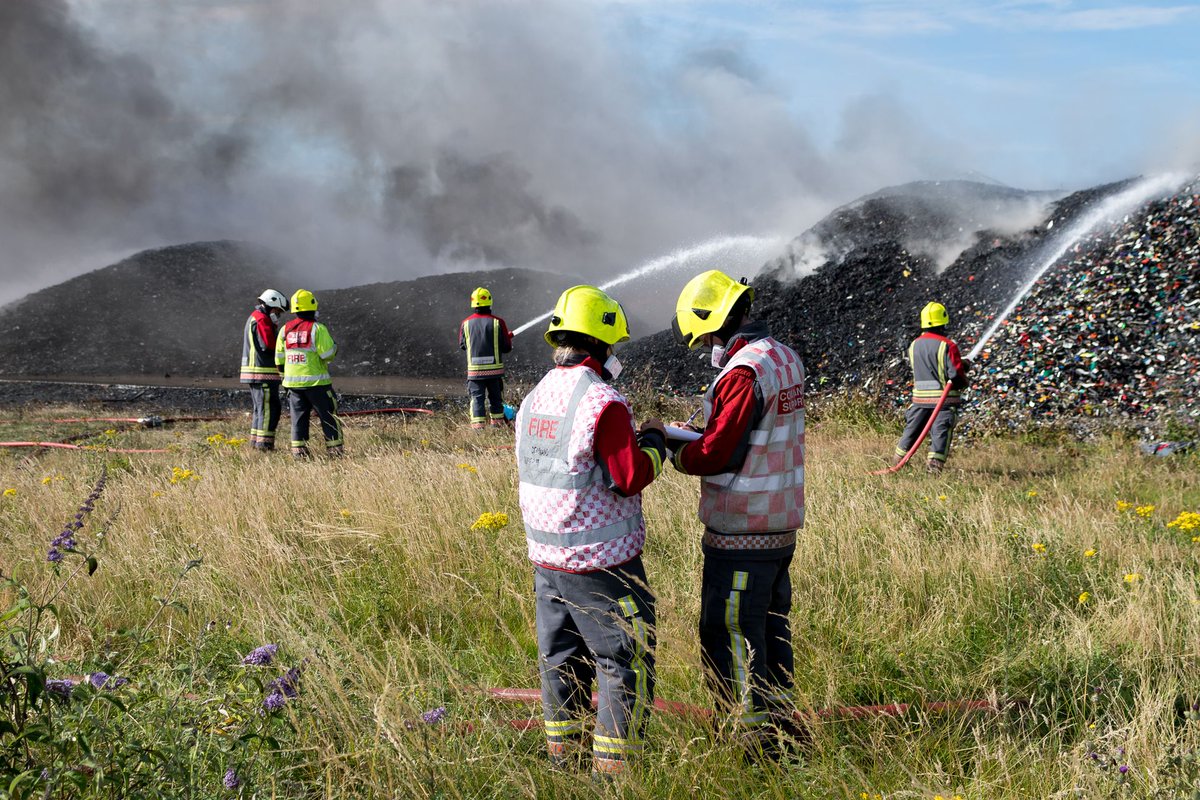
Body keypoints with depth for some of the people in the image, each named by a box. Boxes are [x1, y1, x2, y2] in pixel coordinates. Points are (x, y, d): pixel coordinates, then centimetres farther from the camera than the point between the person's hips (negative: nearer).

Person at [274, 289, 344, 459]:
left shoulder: (285, 329, 5)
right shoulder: (317, 328, -12)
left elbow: (279, 358, 8)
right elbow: (327, 354, -15)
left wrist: (286, 374, 20)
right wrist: (335, 348, 6)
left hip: (292, 381, 5)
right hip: (315, 381, -5)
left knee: (299, 415, 10)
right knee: (328, 415, 4)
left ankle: (298, 449, 6)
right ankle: (334, 447, 5)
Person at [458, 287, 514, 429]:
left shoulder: (465, 324, -3)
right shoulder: (497, 322, -7)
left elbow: (462, 345, 11)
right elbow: (507, 347, -3)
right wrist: (509, 337, 18)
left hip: (474, 370, 0)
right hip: (495, 369, 0)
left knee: (477, 399, 4)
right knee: (496, 399, 14)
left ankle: (478, 427, -5)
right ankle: (497, 425, 19)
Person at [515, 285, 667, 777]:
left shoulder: (534, 399, 7)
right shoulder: (602, 402, -19)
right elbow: (630, 478, -18)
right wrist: (653, 442, 0)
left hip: (546, 558, 8)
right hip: (600, 564, -8)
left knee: (561, 656, 18)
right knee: (625, 660, 2)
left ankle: (561, 749, 28)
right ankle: (613, 763, 5)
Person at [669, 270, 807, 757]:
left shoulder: (742, 373, -22)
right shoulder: (786, 359, 7)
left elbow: (715, 455, -21)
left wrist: (672, 453, -2)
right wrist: (693, 437, 8)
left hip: (740, 535, -9)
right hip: (781, 527, 10)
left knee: (730, 639, 1)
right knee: (771, 629, 21)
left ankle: (757, 738, 7)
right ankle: (783, 723, 31)